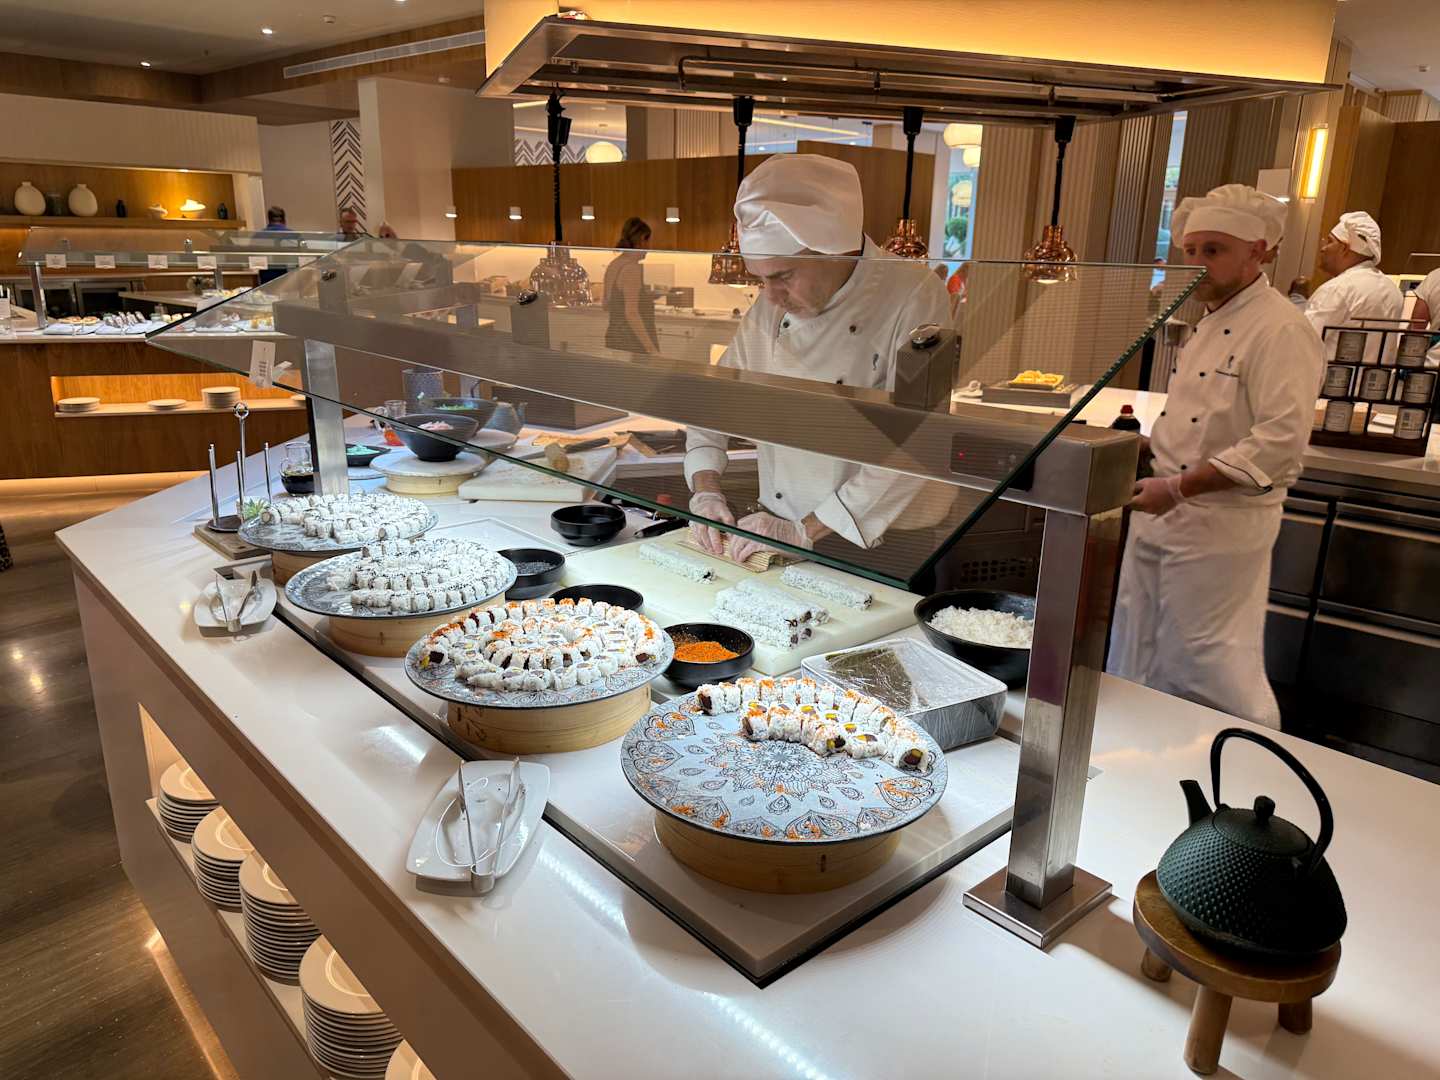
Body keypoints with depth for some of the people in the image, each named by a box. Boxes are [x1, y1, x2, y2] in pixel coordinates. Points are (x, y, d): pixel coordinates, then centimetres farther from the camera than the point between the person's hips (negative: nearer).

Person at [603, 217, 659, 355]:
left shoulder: (614, 264, 10)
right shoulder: (633, 268, -15)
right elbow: (631, 314, -23)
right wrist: (652, 349, -26)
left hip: (614, 337, 9)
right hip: (632, 345, -9)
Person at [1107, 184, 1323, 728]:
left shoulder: (1281, 330, -15)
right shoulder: (1210, 323, 14)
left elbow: (1279, 442, -24)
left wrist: (1178, 487, -25)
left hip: (1219, 525, -9)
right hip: (1161, 517, 9)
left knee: (1207, 654, -1)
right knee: (1137, 652, 17)